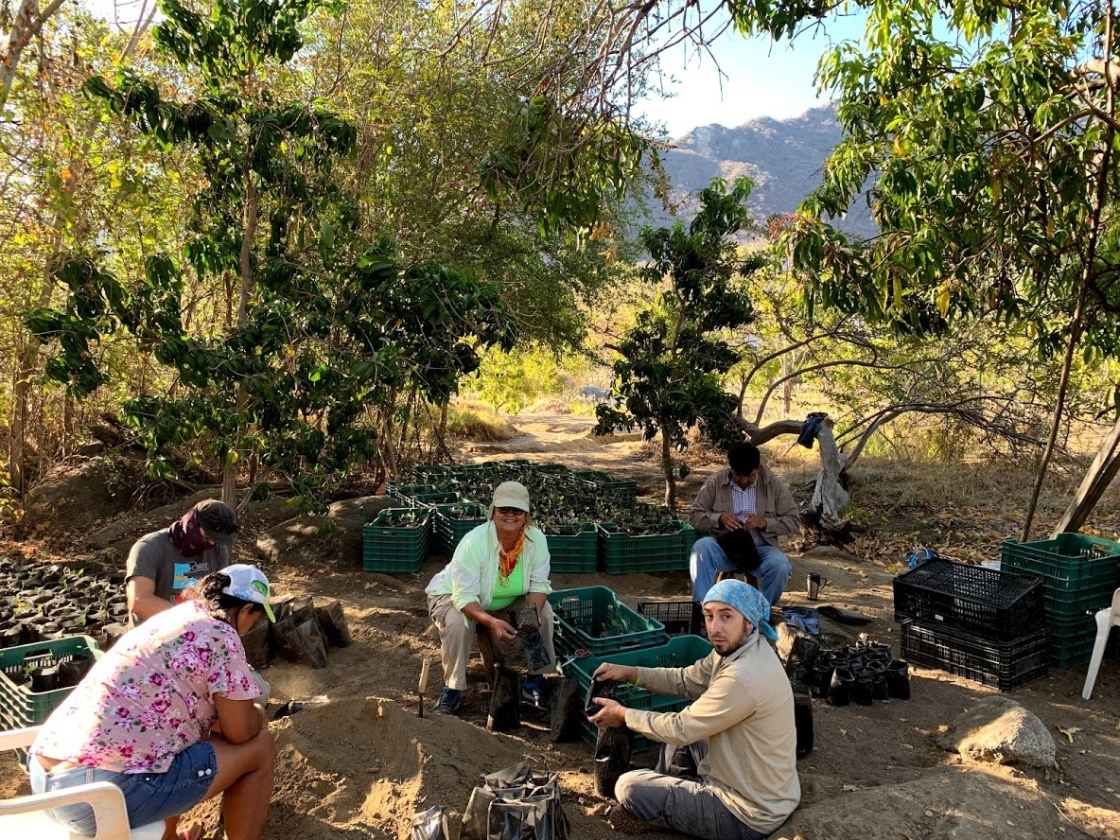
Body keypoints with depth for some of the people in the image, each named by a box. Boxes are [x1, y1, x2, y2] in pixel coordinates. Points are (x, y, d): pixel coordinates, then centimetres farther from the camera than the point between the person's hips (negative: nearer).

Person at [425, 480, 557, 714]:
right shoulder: (473, 542, -35)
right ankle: (452, 688, -14)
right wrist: (492, 622, -49)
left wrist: (533, 612, -34)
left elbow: (538, 584, -14)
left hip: (505, 601, 4)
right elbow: (465, 596, -34)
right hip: (455, 596, -4)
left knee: (544, 611, -17)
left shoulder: (537, 539, -22)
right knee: (457, 623, -35)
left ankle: (537, 678, 2)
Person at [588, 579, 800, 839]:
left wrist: (623, 714, -7)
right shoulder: (734, 647, -4)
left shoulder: (743, 678, -32)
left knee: (629, 788, -7)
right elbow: (687, 680, 11)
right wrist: (630, 673, 1)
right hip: (748, 778, 9)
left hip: (750, 813, -9)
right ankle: (669, 793, 33)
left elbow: (681, 729, -21)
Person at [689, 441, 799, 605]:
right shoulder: (715, 481, -3)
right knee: (702, 546, -32)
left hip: (760, 548, 0)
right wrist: (719, 518, -21)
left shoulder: (773, 484, -2)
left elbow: (794, 521, -1)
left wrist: (765, 522, -20)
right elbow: (694, 516, 0)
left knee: (781, 566, -31)